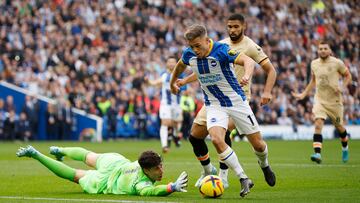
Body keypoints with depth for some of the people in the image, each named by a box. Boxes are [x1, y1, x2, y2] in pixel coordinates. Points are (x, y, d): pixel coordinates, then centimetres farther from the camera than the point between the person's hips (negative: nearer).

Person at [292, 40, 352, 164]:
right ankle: (317, 154, -29)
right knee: (318, 124, -19)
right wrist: (303, 94, 15)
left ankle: (345, 148, 43)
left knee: (339, 126, 11)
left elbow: (348, 76, 3)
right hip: (319, 100, 2)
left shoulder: (337, 63, -8)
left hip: (334, 100, -2)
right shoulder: (314, 64, 4)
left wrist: (342, 88, -15)